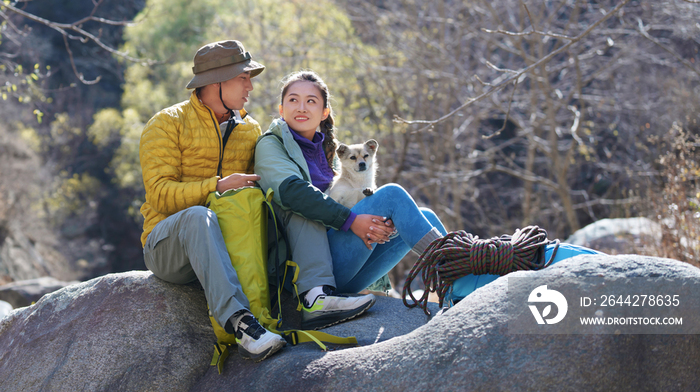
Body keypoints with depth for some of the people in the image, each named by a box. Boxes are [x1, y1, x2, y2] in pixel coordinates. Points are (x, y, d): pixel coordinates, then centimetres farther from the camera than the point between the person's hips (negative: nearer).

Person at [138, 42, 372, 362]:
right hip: (167, 247, -5)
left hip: (229, 243, 5)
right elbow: (160, 195, -12)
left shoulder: (250, 129, 16)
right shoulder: (167, 125, -2)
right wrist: (218, 187, -25)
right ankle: (238, 321, -54)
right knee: (198, 215, -39)